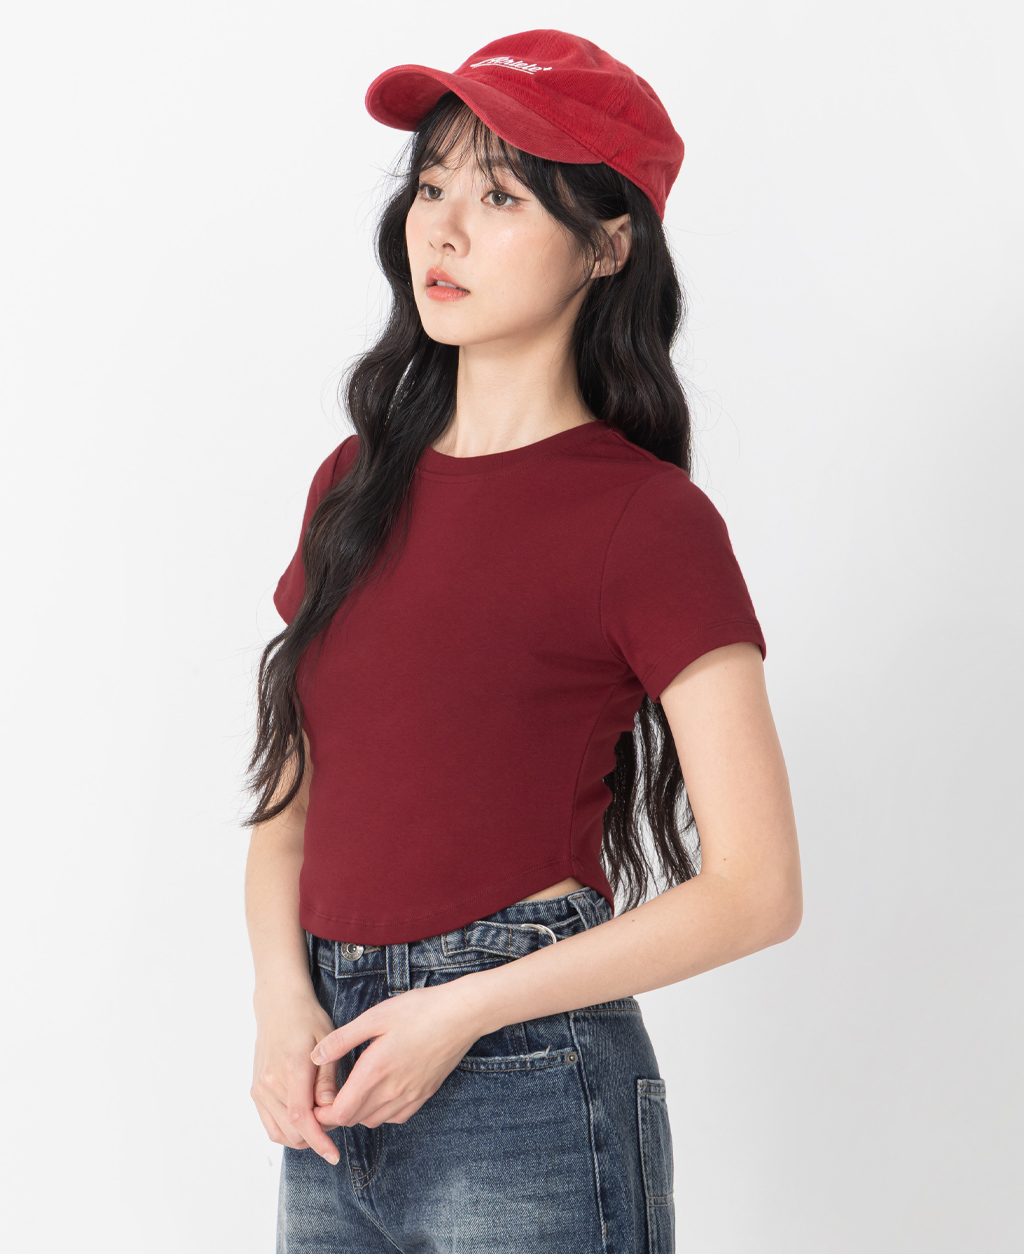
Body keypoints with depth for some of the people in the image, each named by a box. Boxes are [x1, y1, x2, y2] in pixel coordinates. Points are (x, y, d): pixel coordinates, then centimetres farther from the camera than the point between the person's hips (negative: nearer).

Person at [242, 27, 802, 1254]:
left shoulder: (647, 519, -10)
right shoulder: (357, 481, 8)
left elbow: (755, 889, -12)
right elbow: (288, 801, 11)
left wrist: (463, 1013, -14)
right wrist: (285, 1002, -6)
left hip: (525, 1095, -5)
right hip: (337, 1087, 5)